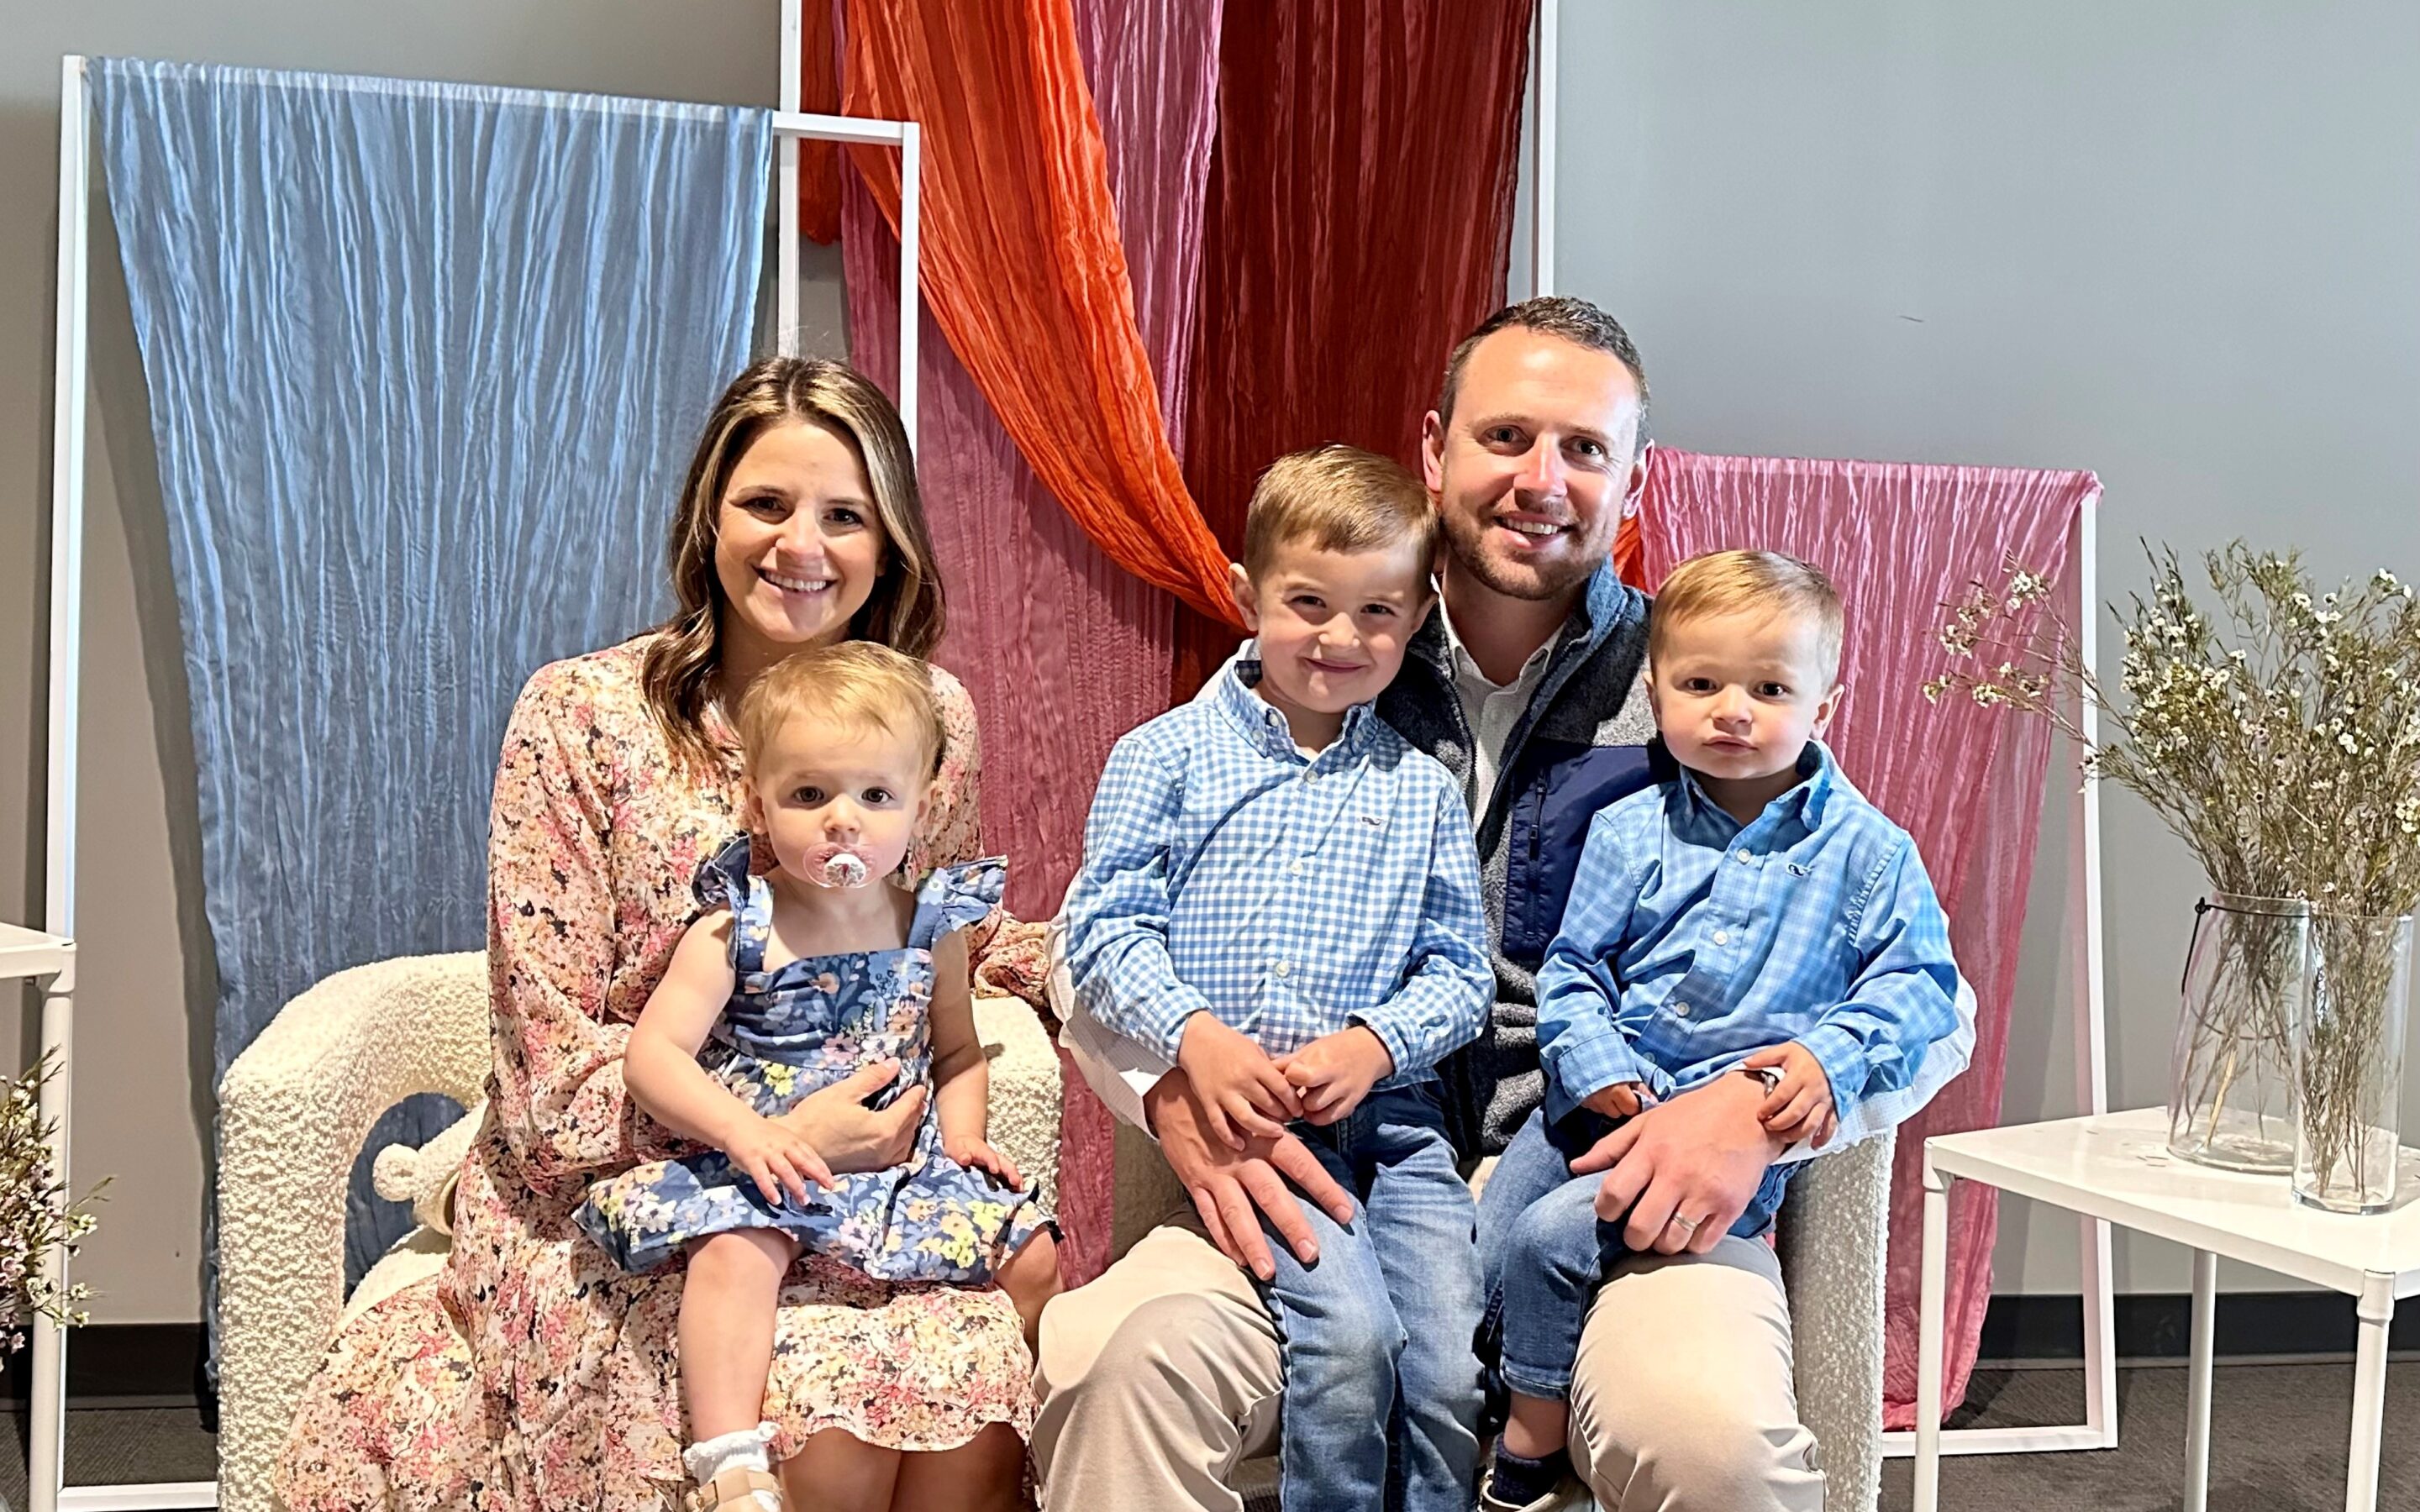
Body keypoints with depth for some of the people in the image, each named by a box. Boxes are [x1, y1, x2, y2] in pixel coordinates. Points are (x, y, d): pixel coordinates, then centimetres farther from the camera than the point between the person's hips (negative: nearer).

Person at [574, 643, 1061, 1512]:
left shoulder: (931, 928, 6)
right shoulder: (734, 933, -6)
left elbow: (956, 1052, 18)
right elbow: (651, 1055, -13)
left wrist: (962, 1134, -2)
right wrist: (741, 1129, -29)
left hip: (908, 1166, 4)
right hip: (761, 1171, -4)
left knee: (1033, 1258, -7)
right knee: (734, 1251, -34)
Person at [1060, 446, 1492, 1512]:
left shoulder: (1420, 789, 12)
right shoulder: (1169, 755, 6)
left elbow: (1460, 969, 10)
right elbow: (1104, 924, 2)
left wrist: (1373, 1044, -9)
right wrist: (1196, 1036, -13)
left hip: (1391, 1111, 3)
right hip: (1235, 1106, -3)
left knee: (1461, 1377, -10)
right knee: (1350, 1331, -23)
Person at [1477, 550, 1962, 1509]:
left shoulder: (1865, 849, -1)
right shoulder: (1627, 833, 6)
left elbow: (1918, 983, -1)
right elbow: (1573, 967, 8)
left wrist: (1831, 1056, -18)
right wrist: (1595, 1066, -10)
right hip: (1602, 1100, 4)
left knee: (1548, 1239, -19)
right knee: (1480, 1244, -7)